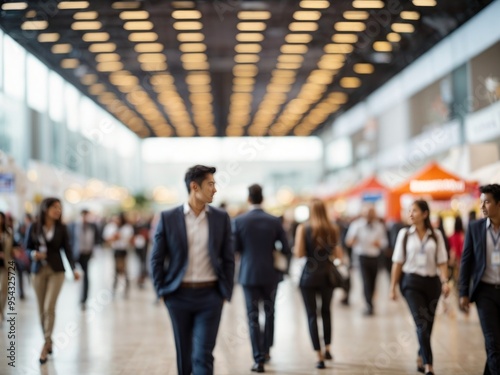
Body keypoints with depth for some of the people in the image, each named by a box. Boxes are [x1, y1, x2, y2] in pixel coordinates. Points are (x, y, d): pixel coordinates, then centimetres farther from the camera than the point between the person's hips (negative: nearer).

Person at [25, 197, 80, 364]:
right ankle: (48, 341, 20)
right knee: (42, 310, 5)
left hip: (56, 270, -1)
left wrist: (73, 269, -11)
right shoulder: (34, 227, -2)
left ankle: (46, 345, -6)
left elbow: (67, 249, 0)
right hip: (39, 270, 1)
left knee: (49, 307, -12)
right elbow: (28, 247, 7)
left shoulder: (61, 228, -1)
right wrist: (34, 254, -16)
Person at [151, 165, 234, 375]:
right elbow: (157, 259, 3)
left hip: (210, 296, 0)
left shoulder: (221, 218, 4)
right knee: (184, 355, 11)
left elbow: (228, 259, 7)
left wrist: (226, 293, 2)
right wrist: (162, 292, -2)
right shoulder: (168, 218, -1)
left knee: (203, 356, -6)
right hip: (179, 295, 0)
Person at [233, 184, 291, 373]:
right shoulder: (274, 221, -4)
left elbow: (234, 248, -5)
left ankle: (259, 359, -1)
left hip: (249, 274, -1)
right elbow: (286, 249, -5)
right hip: (270, 273, 1)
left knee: (253, 317, 3)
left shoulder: (239, 221, -7)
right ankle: (266, 350, 28)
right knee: (269, 313, 21)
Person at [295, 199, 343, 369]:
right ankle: (327, 349, 19)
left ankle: (320, 357, -2)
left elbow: (299, 254, -13)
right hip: (327, 275, 3)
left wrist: (299, 234, 2)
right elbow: (338, 255, 1)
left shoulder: (304, 229, -8)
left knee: (312, 315, 2)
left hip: (310, 275, -3)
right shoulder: (333, 230, 0)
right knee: (326, 311, 22)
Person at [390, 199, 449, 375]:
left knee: (427, 324, 8)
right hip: (411, 282, -2)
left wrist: (445, 281, -13)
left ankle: (420, 359, 28)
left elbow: (442, 262, 3)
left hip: (431, 282, 2)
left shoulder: (436, 235, 5)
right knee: (422, 323, -14)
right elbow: (398, 263, 5)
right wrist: (393, 287, 5)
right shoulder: (404, 234, 3)